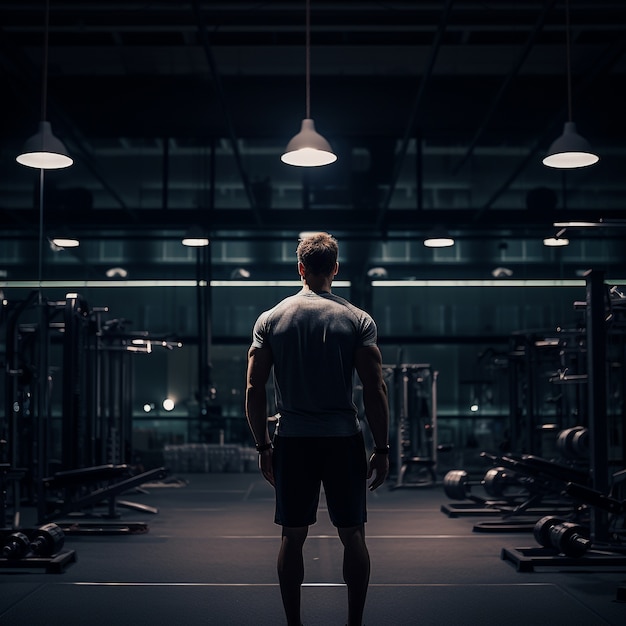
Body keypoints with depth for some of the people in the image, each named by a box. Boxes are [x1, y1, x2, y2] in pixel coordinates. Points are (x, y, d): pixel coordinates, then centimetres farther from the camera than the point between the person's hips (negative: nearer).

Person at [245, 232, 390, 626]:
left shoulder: (270, 320, 3)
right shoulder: (358, 320, -2)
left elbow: (254, 390, 1)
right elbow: (375, 390, -7)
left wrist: (263, 447, 9)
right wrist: (382, 450, 0)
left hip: (292, 442, 2)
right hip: (344, 441, -1)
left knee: (293, 537, 9)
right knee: (353, 535, 8)